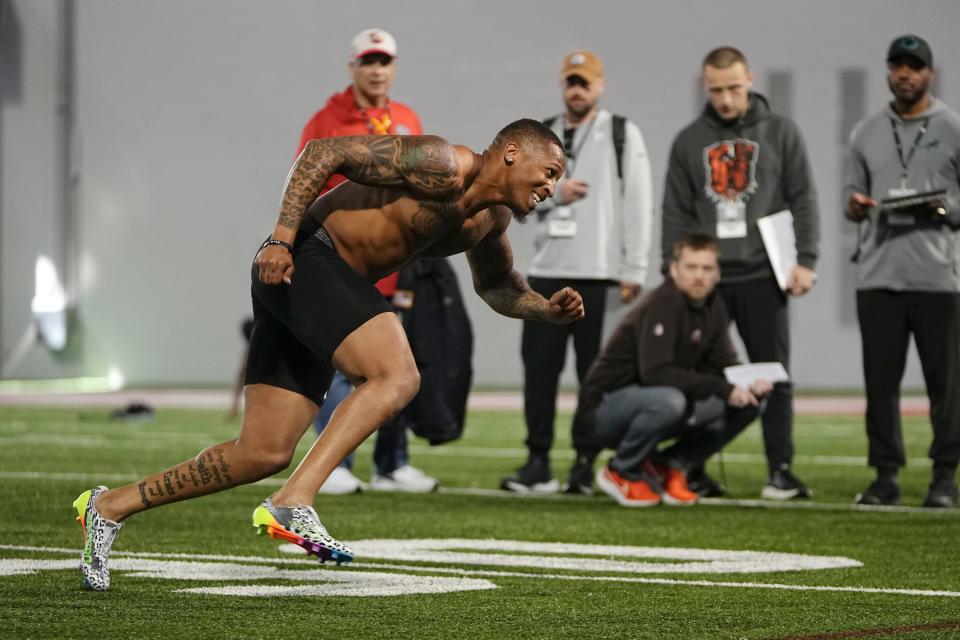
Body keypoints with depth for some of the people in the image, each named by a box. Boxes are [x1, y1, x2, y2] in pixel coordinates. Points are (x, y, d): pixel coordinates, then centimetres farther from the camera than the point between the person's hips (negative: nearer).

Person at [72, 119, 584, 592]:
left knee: (264, 454, 3)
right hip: (304, 259, -9)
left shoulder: (492, 218, 14)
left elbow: (497, 286, 32)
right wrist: (282, 238, -22)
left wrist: (548, 310, 12)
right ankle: (293, 503, -31)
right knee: (396, 377, -27)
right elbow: (323, 153, -15)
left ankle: (110, 507, 12)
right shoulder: (439, 165, -14)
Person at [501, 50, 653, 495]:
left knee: (597, 373, -1)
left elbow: (638, 206, -3)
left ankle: (585, 462, 4)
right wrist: (553, 192, -6)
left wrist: (633, 272, -9)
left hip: (599, 275, -4)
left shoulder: (622, 135, 3)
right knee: (539, 368, 0)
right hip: (546, 272, 4)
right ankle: (538, 464, 4)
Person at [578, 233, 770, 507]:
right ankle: (622, 472, -12)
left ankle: (668, 466, 5)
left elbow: (723, 366, 5)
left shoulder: (713, 307, 4)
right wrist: (722, 389, -34)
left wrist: (750, 384, -18)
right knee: (668, 400, -40)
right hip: (606, 407, -8)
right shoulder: (662, 306, -22)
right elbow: (656, 373, -32)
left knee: (747, 405, -3)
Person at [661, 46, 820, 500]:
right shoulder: (689, 142, 10)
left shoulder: (780, 132, 5)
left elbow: (803, 199, 2)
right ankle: (692, 469, 7)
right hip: (705, 278, 1)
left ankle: (779, 471, 4)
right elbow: (677, 215, 10)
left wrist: (806, 260, -7)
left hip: (762, 275, -1)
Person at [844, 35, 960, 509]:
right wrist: (855, 206, -8)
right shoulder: (866, 133, 13)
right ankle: (886, 475, 11)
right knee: (880, 381, 5)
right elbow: (851, 196, 15)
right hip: (877, 277, 3)